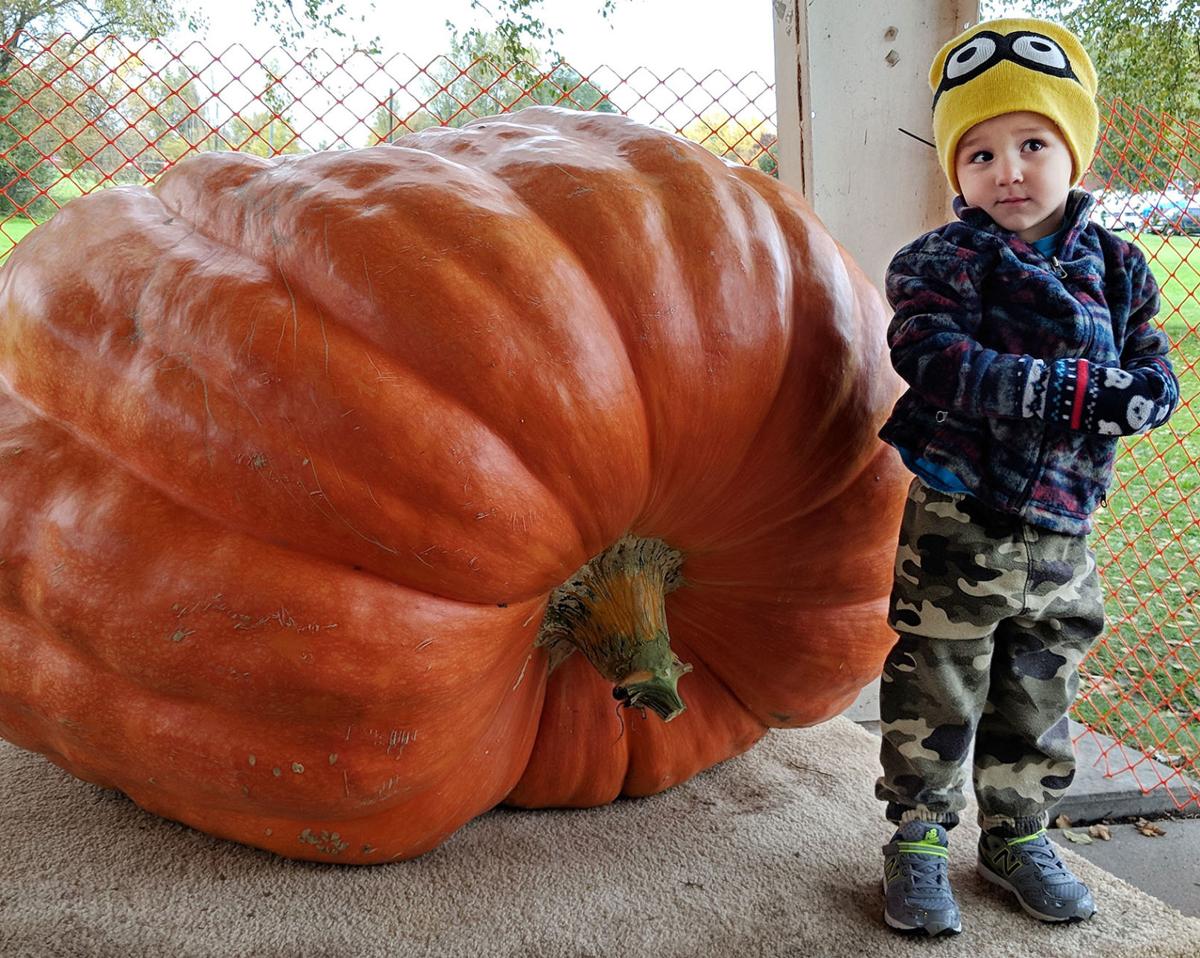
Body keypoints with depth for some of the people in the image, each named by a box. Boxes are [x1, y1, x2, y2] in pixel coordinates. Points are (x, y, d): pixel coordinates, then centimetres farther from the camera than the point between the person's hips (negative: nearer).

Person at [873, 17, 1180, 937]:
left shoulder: (1116, 265, 6)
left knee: (1039, 698, 18)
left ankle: (1018, 834, 37)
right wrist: (1076, 389, -29)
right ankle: (919, 837, 25)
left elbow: (1155, 368, 7)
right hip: (959, 524, -4)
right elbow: (938, 362, -24)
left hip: (1061, 532, 5)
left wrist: (1141, 395, -19)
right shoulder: (941, 262, -9)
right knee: (936, 694, 7)